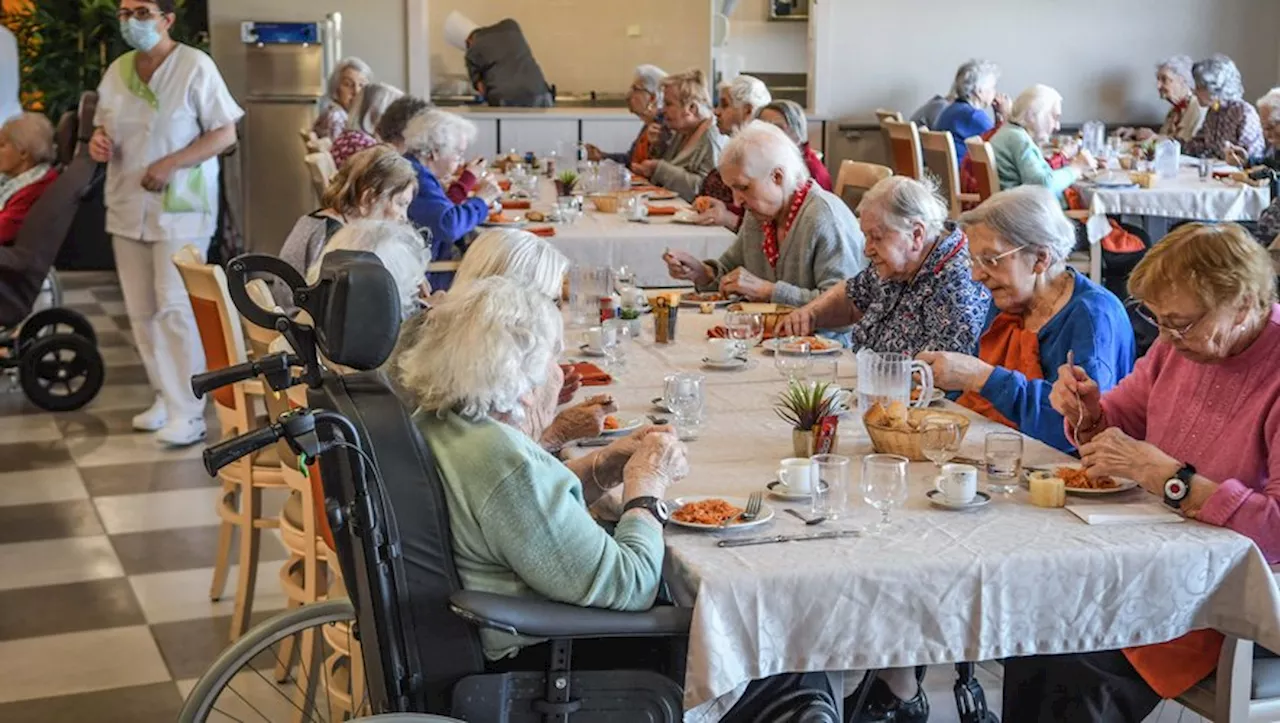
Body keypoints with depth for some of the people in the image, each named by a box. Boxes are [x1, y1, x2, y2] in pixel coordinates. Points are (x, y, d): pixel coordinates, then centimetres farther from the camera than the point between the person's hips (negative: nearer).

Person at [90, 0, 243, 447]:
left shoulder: (195, 66, -9)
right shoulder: (117, 71, 9)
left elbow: (225, 135, -10)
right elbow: (105, 126, 20)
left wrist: (169, 164, -20)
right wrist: (98, 140, -5)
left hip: (179, 207, -6)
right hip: (128, 206, 6)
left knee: (175, 307, -9)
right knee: (141, 310, 8)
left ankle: (188, 413, -4)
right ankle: (166, 397, 21)